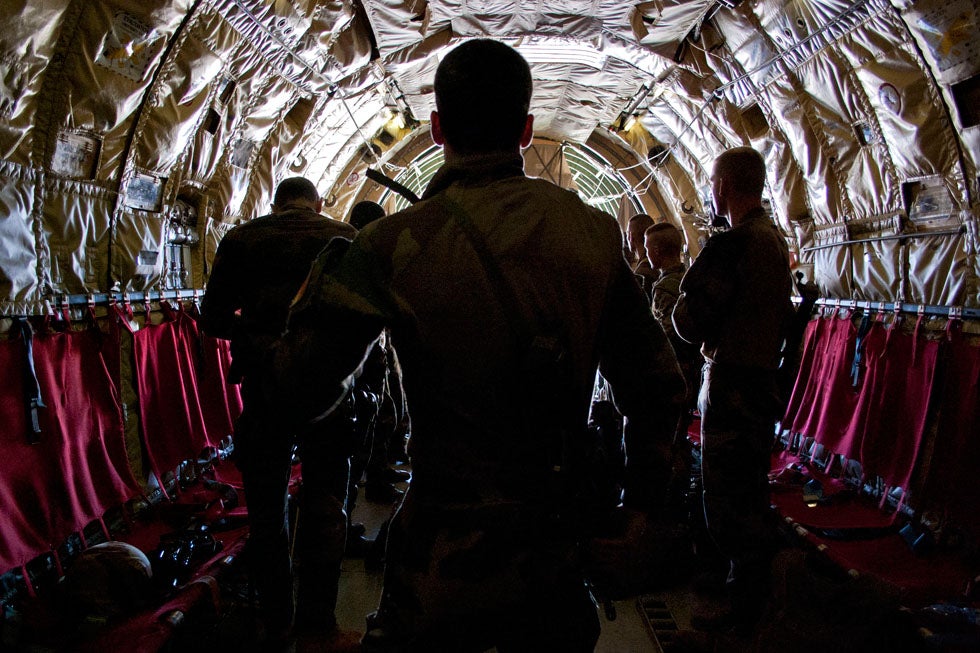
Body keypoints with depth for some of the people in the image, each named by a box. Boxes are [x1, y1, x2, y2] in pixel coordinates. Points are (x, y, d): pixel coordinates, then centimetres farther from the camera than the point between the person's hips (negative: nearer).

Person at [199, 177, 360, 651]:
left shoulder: (241, 239, 4)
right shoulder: (345, 238, 2)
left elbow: (213, 318, 2)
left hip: (262, 386, 1)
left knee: (266, 509, 12)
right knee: (324, 505, 9)